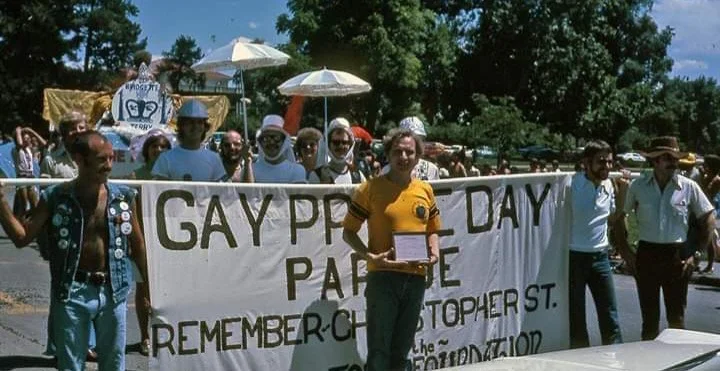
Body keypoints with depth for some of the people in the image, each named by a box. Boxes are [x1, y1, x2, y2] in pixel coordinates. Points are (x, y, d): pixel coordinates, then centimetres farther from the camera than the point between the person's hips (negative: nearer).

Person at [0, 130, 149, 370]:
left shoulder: (123, 197, 0)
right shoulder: (55, 197, -4)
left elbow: (138, 246, 9)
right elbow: (22, 237, -1)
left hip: (113, 292, 2)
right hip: (71, 292, -1)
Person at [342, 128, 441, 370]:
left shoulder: (425, 190, 9)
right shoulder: (371, 188, -4)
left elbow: (432, 230, 22)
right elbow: (348, 231, -2)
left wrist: (434, 252, 2)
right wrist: (370, 255, -16)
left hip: (416, 276, 4)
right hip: (383, 275, -4)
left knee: (402, 349, 14)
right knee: (379, 348, -2)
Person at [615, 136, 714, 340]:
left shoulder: (689, 187, -2)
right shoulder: (638, 186, -1)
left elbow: (708, 221, 5)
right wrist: (625, 252, 3)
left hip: (677, 256, 0)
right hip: (647, 254, 1)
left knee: (676, 317, 5)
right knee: (649, 317, 8)